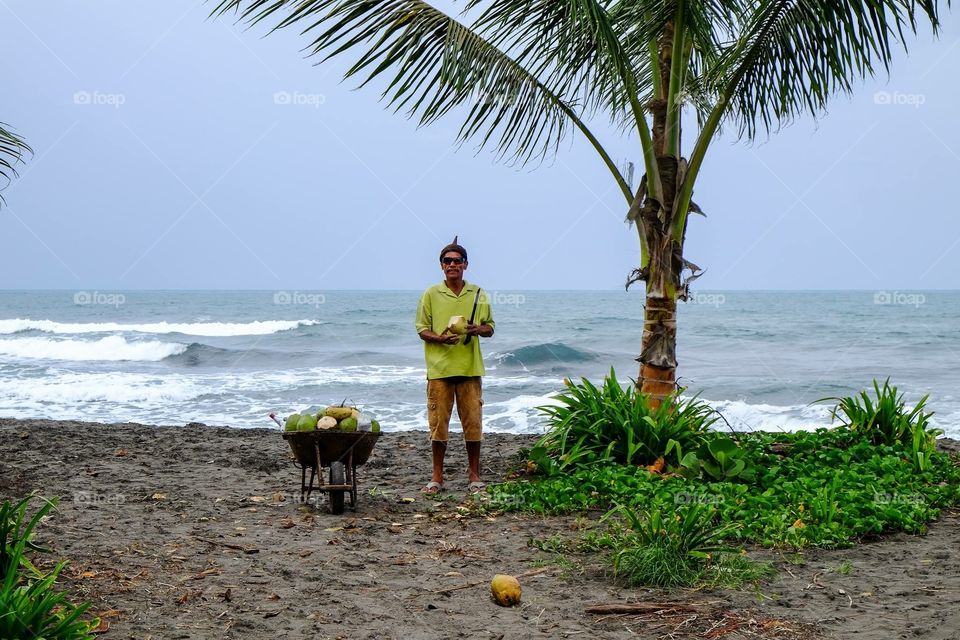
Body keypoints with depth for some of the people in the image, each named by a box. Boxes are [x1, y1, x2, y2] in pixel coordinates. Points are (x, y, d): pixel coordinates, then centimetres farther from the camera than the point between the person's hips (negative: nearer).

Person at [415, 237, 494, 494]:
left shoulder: (477, 294, 8)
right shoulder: (431, 294, 4)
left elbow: (489, 328, 13)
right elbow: (422, 329, 5)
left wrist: (477, 329, -10)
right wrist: (439, 338, -15)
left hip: (470, 368, 1)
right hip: (439, 368, -1)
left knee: (473, 422, 3)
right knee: (438, 423, 2)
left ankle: (474, 475, 15)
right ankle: (437, 477, 12)